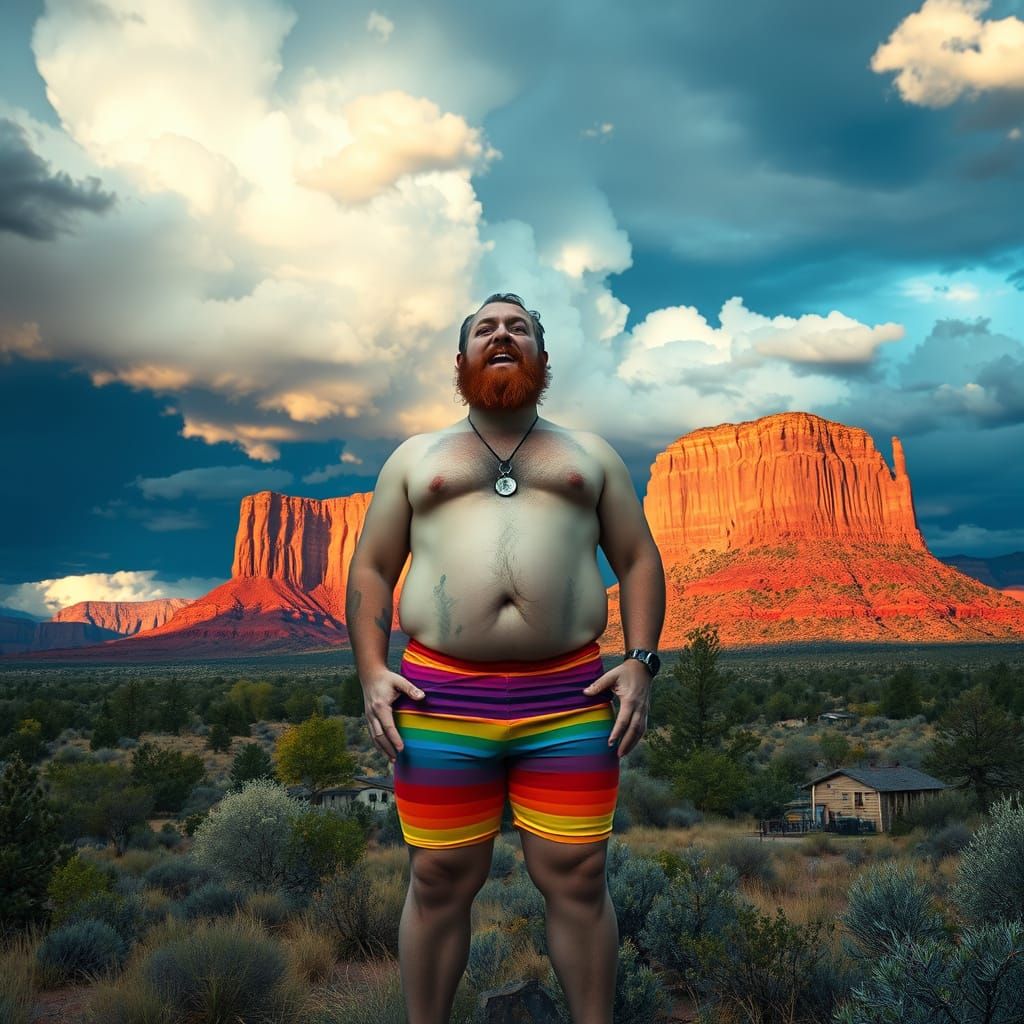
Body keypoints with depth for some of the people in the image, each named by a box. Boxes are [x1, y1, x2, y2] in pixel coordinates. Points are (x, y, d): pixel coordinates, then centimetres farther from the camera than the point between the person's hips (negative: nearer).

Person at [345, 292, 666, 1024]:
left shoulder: (591, 454, 16)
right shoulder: (415, 458, 15)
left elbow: (638, 559, 12)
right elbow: (372, 569, 12)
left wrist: (641, 662, -2)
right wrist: (372, 673, -1)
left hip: (570, 699, 0)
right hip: (441, 700, 0)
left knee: (578, 880, 2)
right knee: (440, 882, 6)